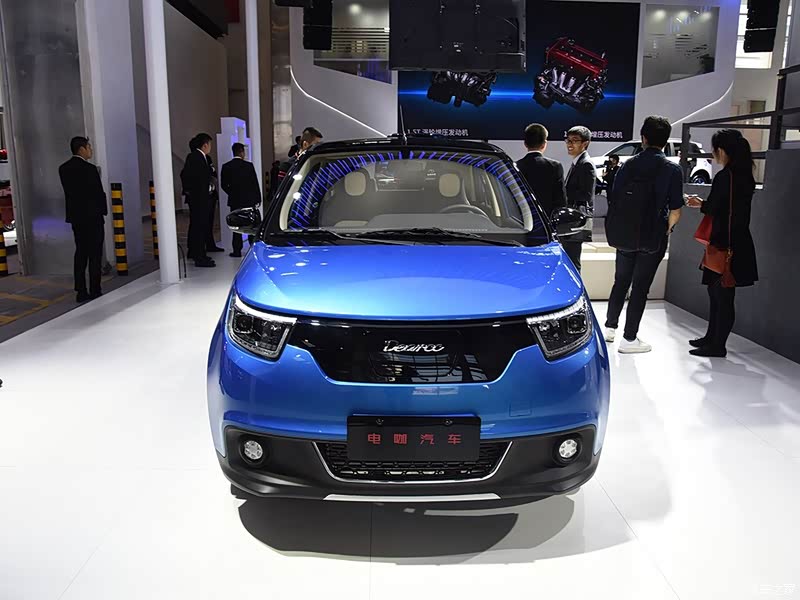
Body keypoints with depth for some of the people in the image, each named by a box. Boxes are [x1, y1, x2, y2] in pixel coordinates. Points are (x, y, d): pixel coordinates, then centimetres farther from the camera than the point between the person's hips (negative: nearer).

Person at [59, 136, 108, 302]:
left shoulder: (63, 169, 7)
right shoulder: (89, 169, -15)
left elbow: (69, 191, 7)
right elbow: (98, 192, -12)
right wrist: (102, 210, 1)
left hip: (75, 216, 7)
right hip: (92, 216, -7)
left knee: (81, 253, 10)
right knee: (95, 254, 0)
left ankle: (81, 291, 10)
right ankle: (95, 291, 2)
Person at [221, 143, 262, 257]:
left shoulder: (226, 167, -3)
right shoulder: (249, 165, -7)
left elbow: (224, 185, 1)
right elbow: (255, 183, -4)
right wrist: (258, 199, 3)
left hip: (235, 201, 1)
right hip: (249, 200, -1)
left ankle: (237, 251, 2)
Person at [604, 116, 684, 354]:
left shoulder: (628, 165, 0)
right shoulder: (672, 170, -7)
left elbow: (614, 201, 1)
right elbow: (675, 212, -10)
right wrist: (666, 231, 8)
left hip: (625, 236, 3)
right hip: (653, 239, -3)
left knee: (621, 282, 18)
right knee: (640, 288, 4)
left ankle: (610, 327, 26)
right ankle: (629, 339, 10)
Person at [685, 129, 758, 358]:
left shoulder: (724, 177, -18)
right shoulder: (745, 176, 11)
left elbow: (714, 209, -16)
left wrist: (701, 204, 4)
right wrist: (704, 204, 14)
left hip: (725, 245, -10)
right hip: (739, 242, 10)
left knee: (722, 295, -2)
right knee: (717, 292, 19)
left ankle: (718, 345, 7)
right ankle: (712, 338, 30)